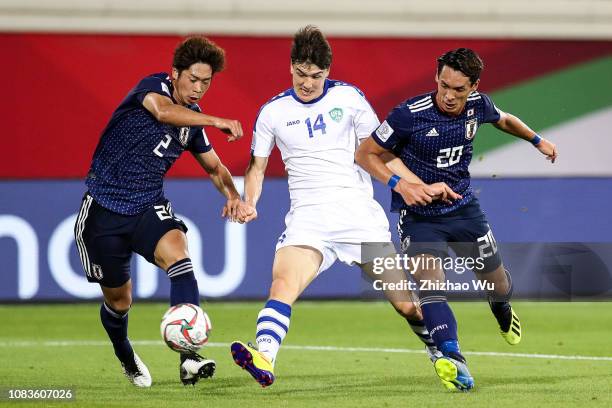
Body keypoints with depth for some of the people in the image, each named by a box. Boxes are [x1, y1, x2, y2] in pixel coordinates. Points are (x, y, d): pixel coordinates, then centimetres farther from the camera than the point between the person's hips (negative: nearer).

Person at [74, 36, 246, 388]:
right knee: (118, 299, 7)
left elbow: (214, 166, 20)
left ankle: (189, 358, -38)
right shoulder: (153, 87, -12)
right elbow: (163, 111, -38)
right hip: (105, 209, -4)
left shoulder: (194, 119, 6)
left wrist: (231, 192, -1)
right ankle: (125, 356, 41)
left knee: (177, 253, -28)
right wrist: (216, 121, -49)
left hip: (149, 208, 4)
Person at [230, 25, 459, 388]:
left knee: (406, 304, -2)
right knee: (283, 281, -29)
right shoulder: (273, 112, 7)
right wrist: (250, 203, -4)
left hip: (358, 208, 0)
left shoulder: (349, 97, 5)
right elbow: (257, 167, 15)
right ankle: (263, 359, -48)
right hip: (308, 215, 0)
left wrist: (415, 186, 4)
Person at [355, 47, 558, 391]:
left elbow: (503, 120, 18)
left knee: (498, 282, 16)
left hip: (463, 208, 4)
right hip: (419, 216, -4)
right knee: (430, 282, -28)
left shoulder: (478, 105, -8)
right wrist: (397, 182, -28)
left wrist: (538, 140, 27)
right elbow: (366, 154, -14)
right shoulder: (410, 114, -23)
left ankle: (502, 309, 54)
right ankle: (453, 359, -40)